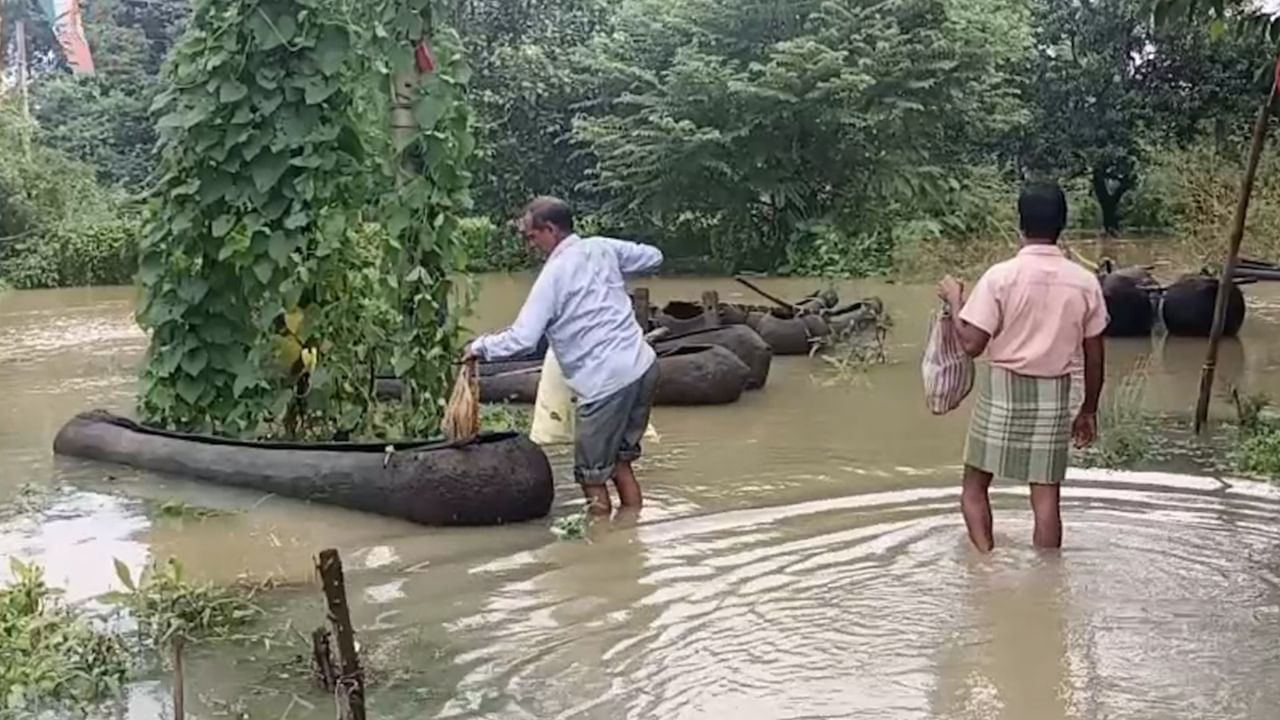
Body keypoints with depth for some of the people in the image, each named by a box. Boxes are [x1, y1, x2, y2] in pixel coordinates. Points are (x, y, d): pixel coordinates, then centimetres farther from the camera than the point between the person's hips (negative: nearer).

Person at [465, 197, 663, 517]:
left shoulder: (554, 275, -10)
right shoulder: (602, 248, 8)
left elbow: (521, 339, -15)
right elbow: (654, 257, 23)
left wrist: (479, 346, 1)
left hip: (607, 381, -8)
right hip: (644, 366, 8)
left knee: (592, 475, 6)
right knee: (620, 460, 20)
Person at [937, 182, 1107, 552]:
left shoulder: (1001, 276, -13)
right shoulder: (1085, 282, -2)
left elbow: (972, 343, -14)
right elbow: (1094, 357, 3)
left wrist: (954, 300, 2)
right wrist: (1089, 410, 15)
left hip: (1003, 389, -2)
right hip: (1054, 395, 3)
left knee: (975, 486, 12)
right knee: (1046, 496, 6)